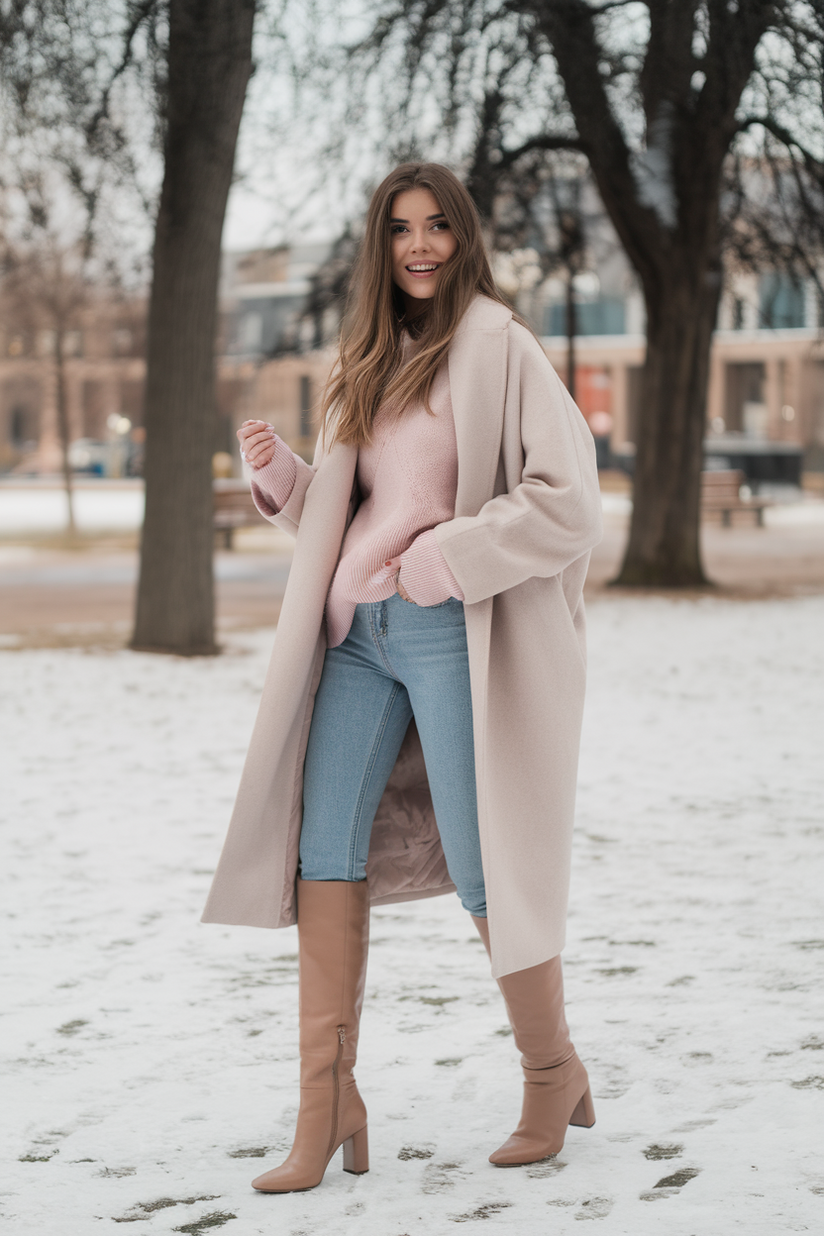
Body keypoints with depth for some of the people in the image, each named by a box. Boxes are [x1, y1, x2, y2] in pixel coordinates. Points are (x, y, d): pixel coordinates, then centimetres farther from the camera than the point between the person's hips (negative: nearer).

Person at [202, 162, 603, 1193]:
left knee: (481, 866, -2)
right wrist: (279, 475, 5)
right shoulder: (368, 362, 18)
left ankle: (554, 1078, 18)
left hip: (452, 629, -7)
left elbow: (568, 499, -11)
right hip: (357, 628, 7)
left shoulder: (496, 346, -4)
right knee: (325, 847, -1)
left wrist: (447, 559, -15)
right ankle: (328, 1104, 2)